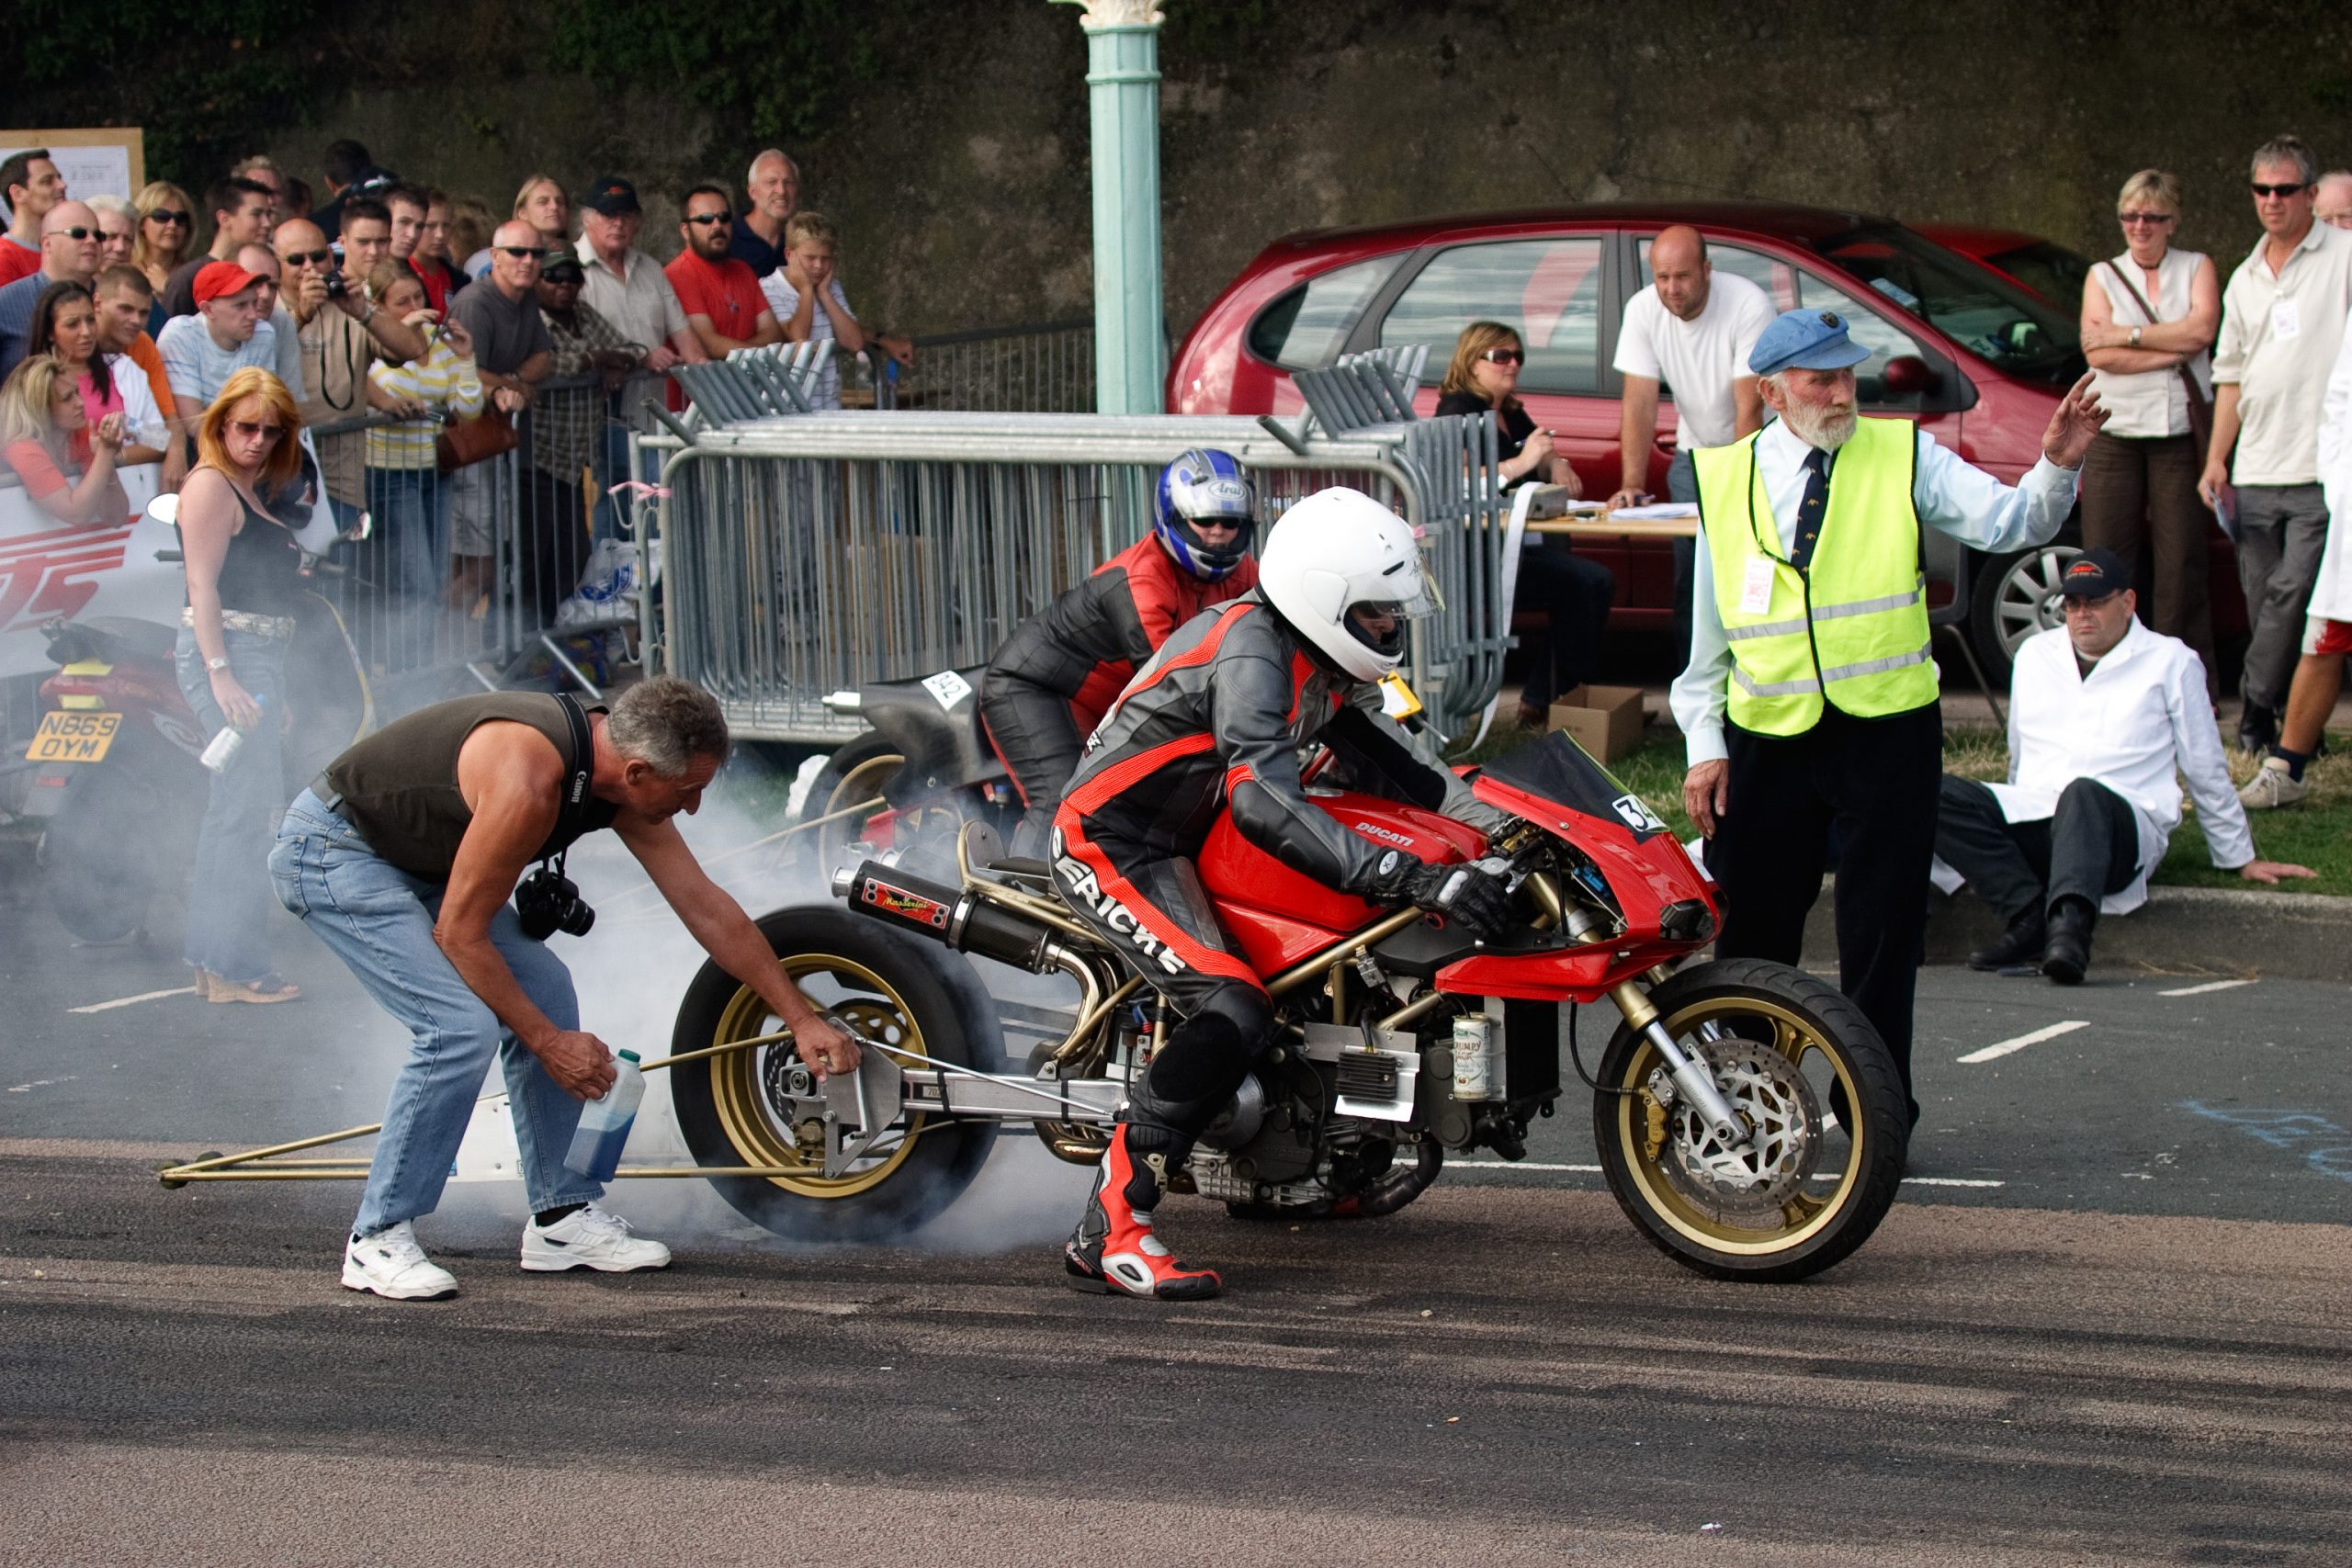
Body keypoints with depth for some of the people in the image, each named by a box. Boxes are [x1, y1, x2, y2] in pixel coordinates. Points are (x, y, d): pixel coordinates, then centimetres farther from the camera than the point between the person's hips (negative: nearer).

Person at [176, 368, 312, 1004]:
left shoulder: (254, 492, 20)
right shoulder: (211, 485, -8)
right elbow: (202, 587, -15)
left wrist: (275, 689, 23)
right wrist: (222, 675, -22)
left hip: (258, 658, 10)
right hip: (224, 654, -10)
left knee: (236, 809, 12)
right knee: (248, 807, -13)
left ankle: (212, 962, 17)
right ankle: (234, 967, -14)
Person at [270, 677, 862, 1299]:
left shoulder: (625, 781, -6)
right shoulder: (528, 781, -33)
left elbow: (707, 907, 4)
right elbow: (459, 932, -24)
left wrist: (801, 1018, 7)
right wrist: (548, 1042, -16)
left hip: (417, 856, 10)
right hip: (330, 851, -9)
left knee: (543, 989, 5)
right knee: (463, 1024, -20)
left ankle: (563, 1217, 12)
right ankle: (378, 1240, -11)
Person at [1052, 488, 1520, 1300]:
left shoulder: (1315, 660, 7)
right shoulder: (1251, 649, -25)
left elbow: (1387, 760, 16)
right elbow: (1266, 804, -37)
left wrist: (1498, 822, 3)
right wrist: (1416, 879, -42)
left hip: (1177, 839, 11)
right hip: (1113, 845, -11)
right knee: (1234, 1010, -28)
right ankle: (1107, 1231, -29)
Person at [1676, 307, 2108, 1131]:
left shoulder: (1902, 457, 2)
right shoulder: (1725, 480, 5)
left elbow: (2008, 522, -11)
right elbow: (1707, 629, 9)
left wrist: (2057, 466, -30)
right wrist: (1703, 745, 3)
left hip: (1888, 731, -1)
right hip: (1766, 736, 1)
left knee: (1883, 929, 1)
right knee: (1752, 928, 9)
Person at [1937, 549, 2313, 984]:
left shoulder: (2170, 662, 13)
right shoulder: (2035, 654, 23)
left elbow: (2208, 773, 17)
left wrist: (2241, 861, 20)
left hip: (2125, 828, -4)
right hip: (2031, 821, 4)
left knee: (2083, 796, -41)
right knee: (1941, 797, -26)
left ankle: (2070, 923, -64)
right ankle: (2030, 914, -36)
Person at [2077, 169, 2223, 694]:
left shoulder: (2197, 268, 10)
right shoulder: (2103, 276, 11)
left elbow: (2202, 329, -9)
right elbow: (2098, 353, -5)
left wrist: (2127, 336, -9)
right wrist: (2174, 350, -10)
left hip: (2180, 434, -1)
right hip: (2114, 432, 1)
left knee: (2181, 561, -3)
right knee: (2107, 562, -2)